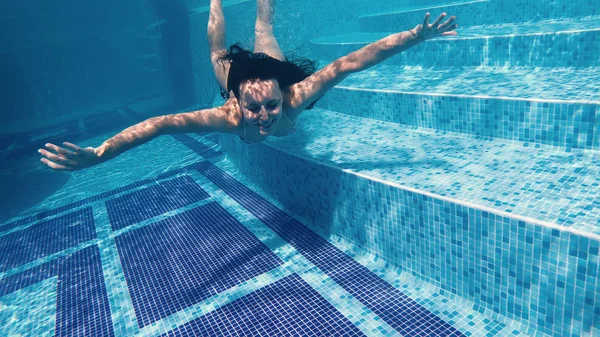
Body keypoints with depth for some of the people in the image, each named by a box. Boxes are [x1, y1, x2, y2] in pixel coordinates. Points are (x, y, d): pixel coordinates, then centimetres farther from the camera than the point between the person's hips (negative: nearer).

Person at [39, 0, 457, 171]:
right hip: (241, 75, -1)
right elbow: (163, 122, -56)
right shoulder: (230, 117, -49)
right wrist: (98, 154, -65)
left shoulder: (296, 97, -48)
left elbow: (351, 61, -51)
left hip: (276, 72, 1)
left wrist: (416, 36, -54)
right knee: (220, 51, 32)